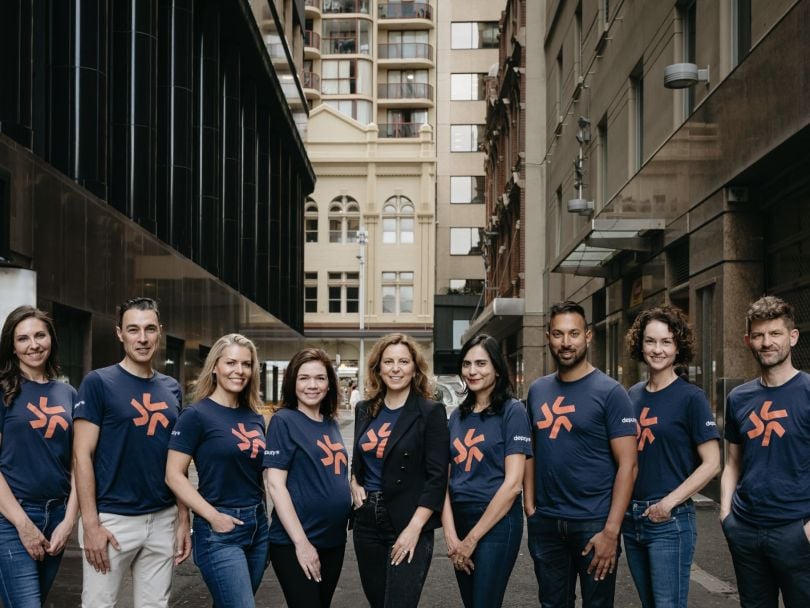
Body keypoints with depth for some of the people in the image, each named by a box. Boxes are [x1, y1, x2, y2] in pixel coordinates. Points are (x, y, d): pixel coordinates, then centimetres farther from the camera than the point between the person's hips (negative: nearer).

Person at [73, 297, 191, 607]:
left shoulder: (171, 389, 10)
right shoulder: (99, 382, -5)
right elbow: (82, 455, -9)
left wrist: (183, 519, 8)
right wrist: (90, 524, -15)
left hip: (162, 520, 5)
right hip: (112, 519, -5)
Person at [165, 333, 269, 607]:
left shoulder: (255, 418, 10)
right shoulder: (197, 414, -9)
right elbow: (174, 475, -12)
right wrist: (213, 516, -18)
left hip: (258, 526, 7)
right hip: (220, 531, -6)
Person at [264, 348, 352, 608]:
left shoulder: (331, 424, 9)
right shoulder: (284, 421, -10)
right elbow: (275, 484, -15)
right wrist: (301, 542, -19)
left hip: (334, 540, 7)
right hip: (294, 542, -7)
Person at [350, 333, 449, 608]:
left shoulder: (430, 412, -7)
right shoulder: (365, 410, 9)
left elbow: (437, 476, -11)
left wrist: (414, 528, -18)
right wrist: (355, 482, 2)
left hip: (408, 523, -5)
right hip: (366, 520, 5)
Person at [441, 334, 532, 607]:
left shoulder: (512, 411, -7)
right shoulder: (458, 415, 9)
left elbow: (512, 484, -13)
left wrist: (472, 539, -11)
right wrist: (450, 535, -9)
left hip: (496, 522, -6)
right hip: (458, 520, 6)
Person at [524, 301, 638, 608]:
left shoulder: (609, 392, -8)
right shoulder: (538, 390, 7)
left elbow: (627, 464, -12)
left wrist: (611, 531, -18)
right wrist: (529, 506, 1)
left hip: (594, 523, -4)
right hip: (544, 522, 4)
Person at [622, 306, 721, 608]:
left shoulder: (690, 397, -8)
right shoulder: (633, 395, 8)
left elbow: (711, 464, -11)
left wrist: (670, 502, -17)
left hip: (669, 521, -6)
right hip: (631, 518, 6)